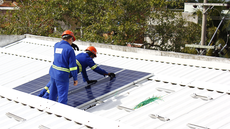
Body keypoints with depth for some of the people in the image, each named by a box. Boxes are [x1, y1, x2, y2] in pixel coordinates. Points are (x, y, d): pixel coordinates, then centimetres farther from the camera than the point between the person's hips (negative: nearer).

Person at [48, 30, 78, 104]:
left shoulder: (56, 45, 6)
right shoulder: (70, 49, -13)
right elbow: (72, 66, -13)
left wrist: (70, 44, 49)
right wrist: (75, 79, -3)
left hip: (53, 72, 7)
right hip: (62, 76, -7)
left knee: (53, 93, 25)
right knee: (63, 97, 0)